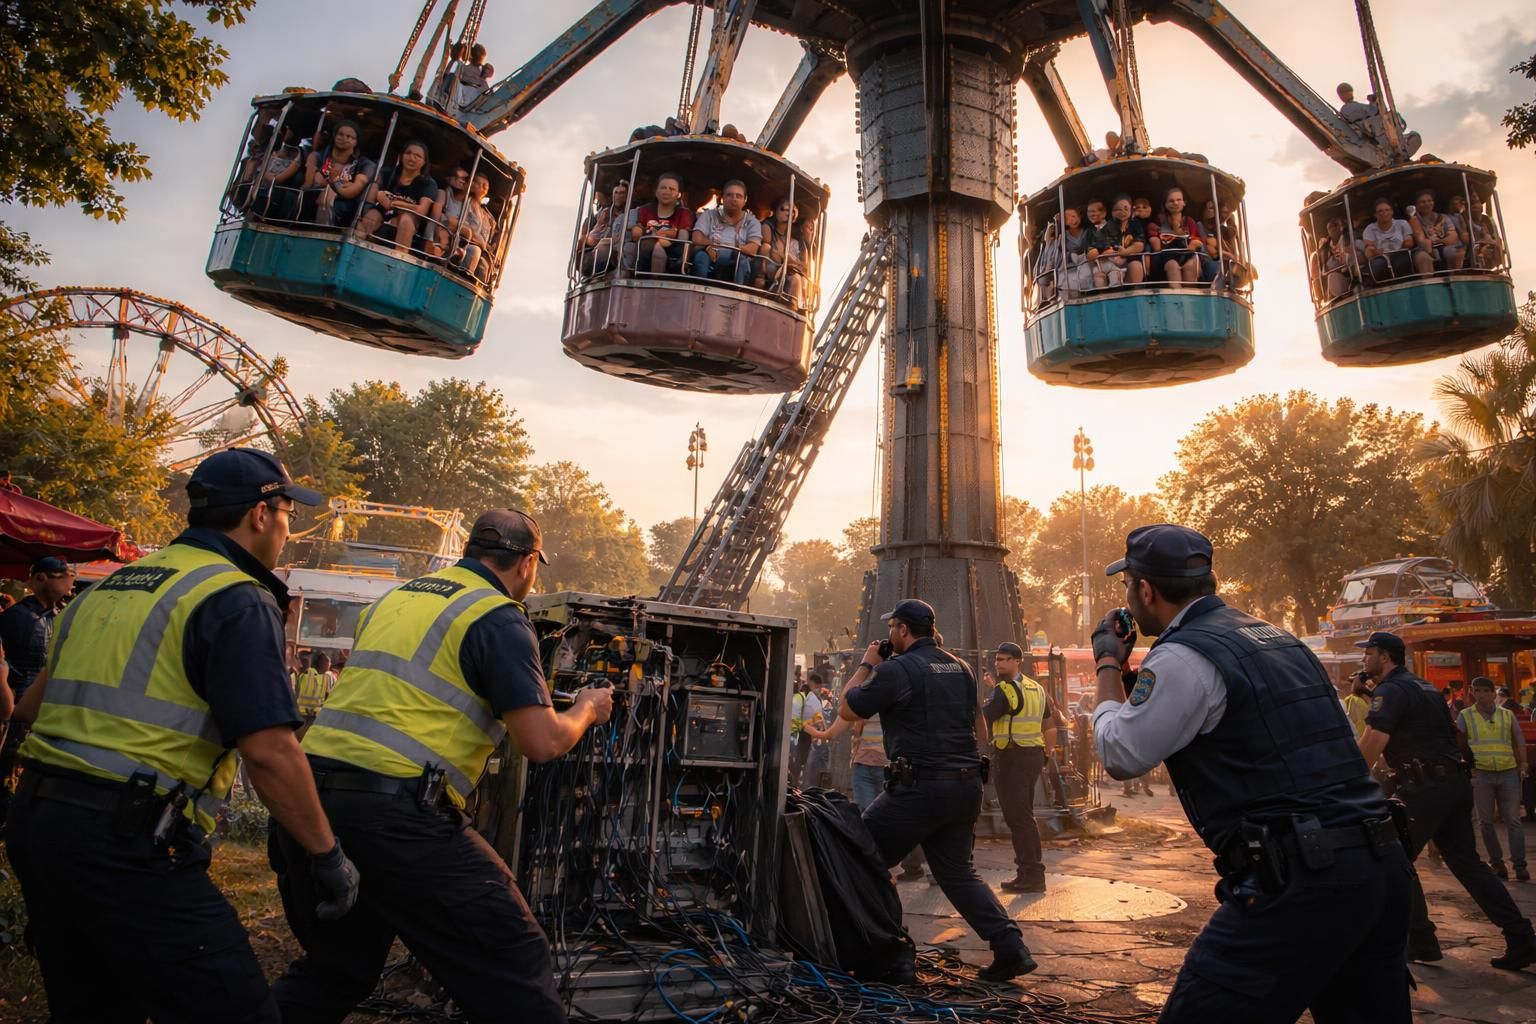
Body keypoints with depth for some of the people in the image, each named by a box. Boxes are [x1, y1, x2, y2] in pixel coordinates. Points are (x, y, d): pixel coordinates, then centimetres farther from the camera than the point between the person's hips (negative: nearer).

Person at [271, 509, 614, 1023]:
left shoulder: (394, 597, 17)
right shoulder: (499, 618, -5)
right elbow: (541, 743, -11)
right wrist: (586, 710, 9)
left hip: (308, 798, 8)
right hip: (392, 811, -8)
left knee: (336, 967, 27)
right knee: (515, 963, 1)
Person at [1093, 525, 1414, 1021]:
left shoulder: (1183, 656, -12)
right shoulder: (1277, 638, 15)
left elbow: (1121, 756, -4)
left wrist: (1108, 666, 8)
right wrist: (1134, 675, 24)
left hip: (1297, 884, -9)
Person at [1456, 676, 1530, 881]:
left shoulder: (1508, 715, 9)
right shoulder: (1465, 716, 5)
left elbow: (1519, 741, 12)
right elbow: (1459, 745, 5)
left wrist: (1523, 764, 1)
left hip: (1509, 773, 1)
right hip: (1481, 773, -1)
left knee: (1513, 820, 0)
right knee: (1486, 821, 4)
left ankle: (1519, 864, 6)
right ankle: (1496, 863, 14)